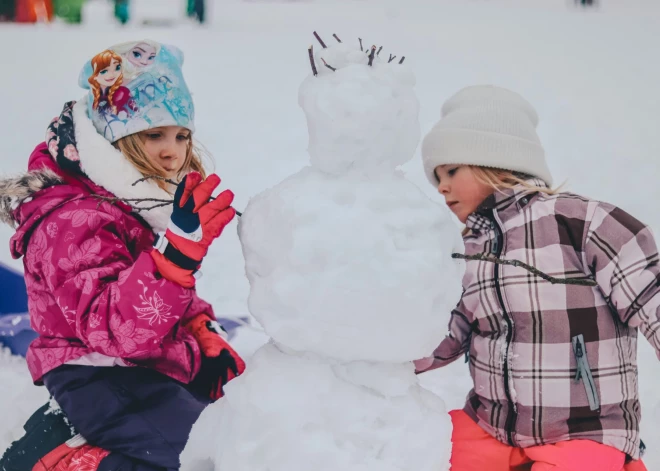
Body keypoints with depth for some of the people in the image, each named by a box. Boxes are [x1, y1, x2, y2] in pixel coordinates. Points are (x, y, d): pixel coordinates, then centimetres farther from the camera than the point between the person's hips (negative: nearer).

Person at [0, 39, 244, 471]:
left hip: (159, 367, 10)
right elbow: (119, 328, -33)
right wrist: (179, 246, -43)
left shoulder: (144, 203, 11)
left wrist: (207, 337, 6)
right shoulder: (74, 223, -19)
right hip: (104, 382, -10)